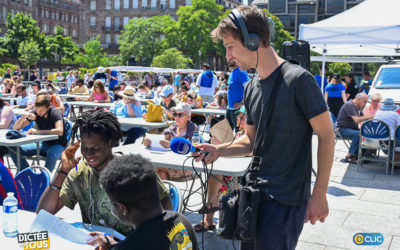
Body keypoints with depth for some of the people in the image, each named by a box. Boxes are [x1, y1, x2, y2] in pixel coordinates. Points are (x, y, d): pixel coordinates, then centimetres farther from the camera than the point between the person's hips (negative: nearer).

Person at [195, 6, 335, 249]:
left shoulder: (298, 79, -15)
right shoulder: (251, 88, 8)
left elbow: (326, 136, -12)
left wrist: (320, 194, -13)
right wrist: (220, 150, -1)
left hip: (286, 198, -7)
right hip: (256, 193, 7)